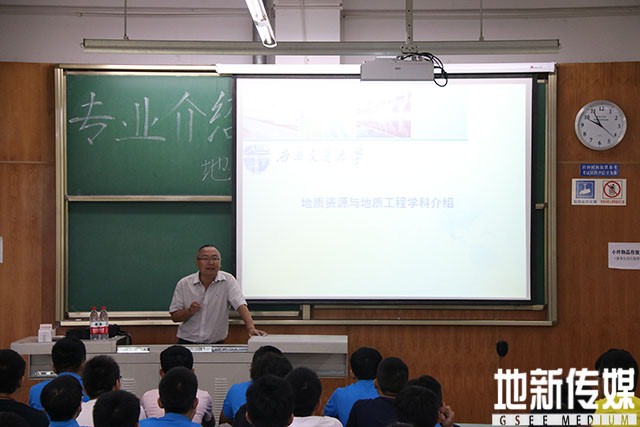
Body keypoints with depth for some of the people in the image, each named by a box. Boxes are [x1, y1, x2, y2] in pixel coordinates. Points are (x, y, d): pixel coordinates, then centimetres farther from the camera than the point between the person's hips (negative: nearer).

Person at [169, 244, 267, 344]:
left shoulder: (228, 280, -2)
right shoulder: (184, 284, 1)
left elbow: (241, 305, -13)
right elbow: (174, 317, 5)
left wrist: (251, 328, -28)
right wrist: (189, 311, -15)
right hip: (187, 342, 0)